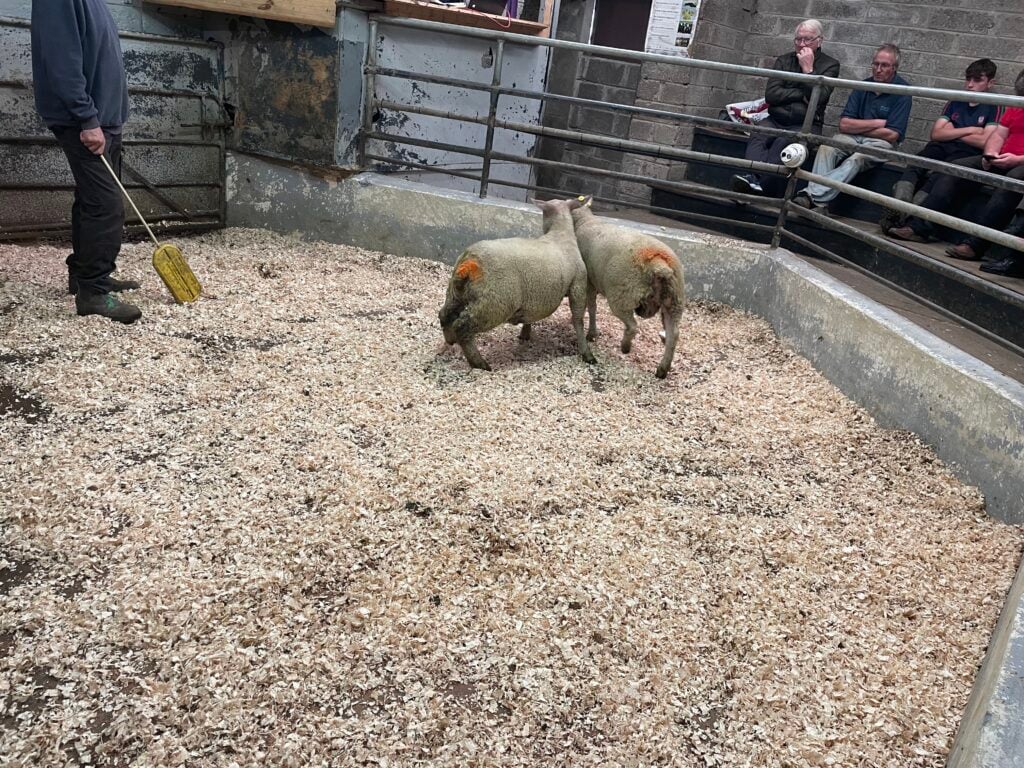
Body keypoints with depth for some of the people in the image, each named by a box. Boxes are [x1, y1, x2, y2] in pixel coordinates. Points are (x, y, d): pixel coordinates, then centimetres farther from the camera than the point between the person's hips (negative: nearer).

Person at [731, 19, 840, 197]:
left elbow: (819, 97, -9)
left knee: (782, 143, -35)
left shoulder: (830, 65, 8)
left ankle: (763, 186, -53)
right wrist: (802, 95, -3)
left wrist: (808, 68, -7)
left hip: (805, 124, -3)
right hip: (776, 119, 3)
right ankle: (751, 177, -55)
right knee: (757, 138, -30)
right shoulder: (784, 60, 18)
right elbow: (770, 94, 3)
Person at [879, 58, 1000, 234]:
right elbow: (936, 134, 13)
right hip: (942, 148, 4)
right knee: (914, 167, -31)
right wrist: (969, 130, 5)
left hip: (967, 153, -4)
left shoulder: (993, 108, 12)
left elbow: (985, 141, -3)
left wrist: (952, 132, 6)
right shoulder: (955, 103, 26)